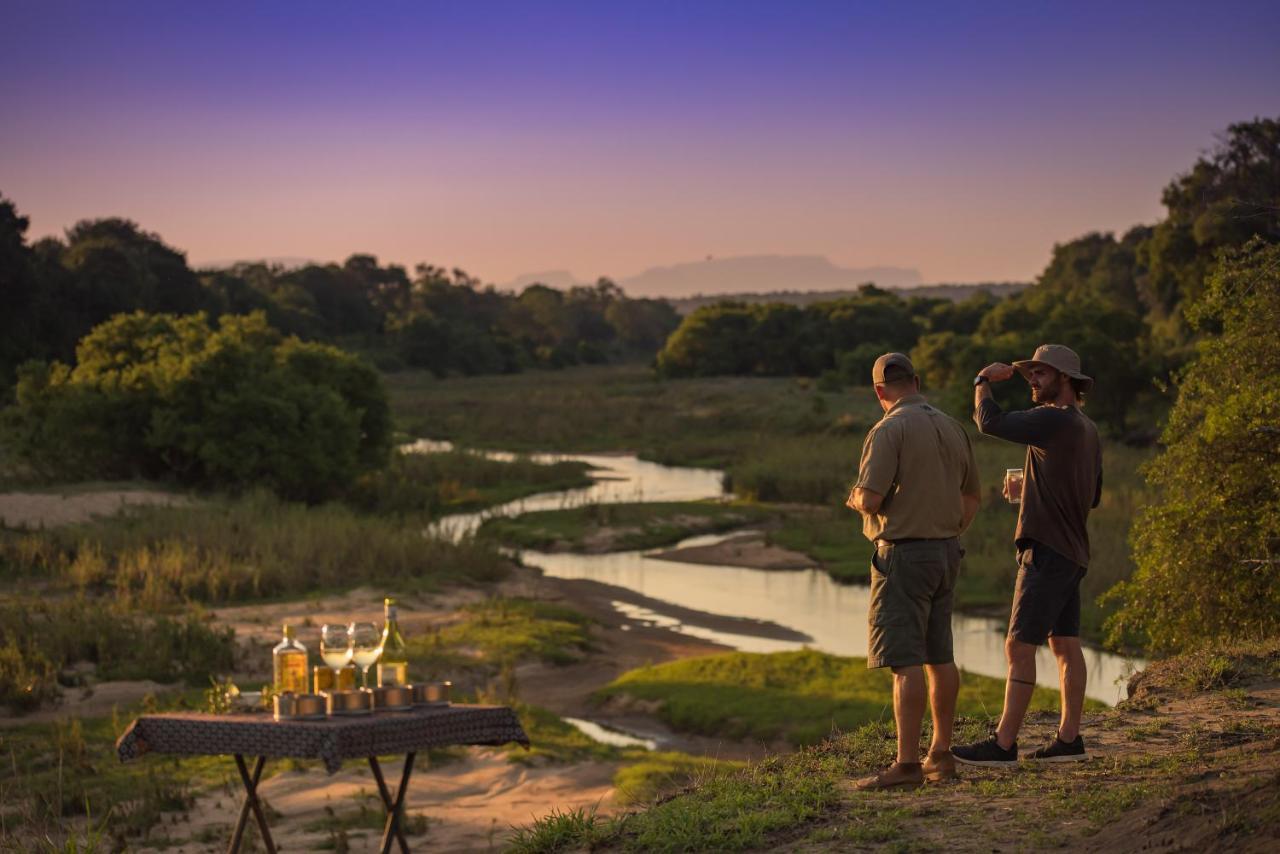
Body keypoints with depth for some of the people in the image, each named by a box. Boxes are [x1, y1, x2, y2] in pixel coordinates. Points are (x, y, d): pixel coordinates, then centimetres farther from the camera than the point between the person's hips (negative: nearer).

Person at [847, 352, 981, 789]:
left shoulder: (888, 430, -13)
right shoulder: (952, 428, 10)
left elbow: (869, 499, -20)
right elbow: (972, 496, 19)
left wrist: (855, 499, 3)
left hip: (904, 554, -8)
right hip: (945, 553, 8)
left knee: (906, 662, -9)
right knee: (939, 657, 13)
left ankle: (907, 763, -11)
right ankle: (940, 754, 20)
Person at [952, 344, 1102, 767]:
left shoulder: (1055, 420, -15)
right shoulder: (1087, 429, 15)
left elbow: (990, 422, -19)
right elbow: (1093, 496, 21)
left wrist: (983, 381, -2)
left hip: (1048, 551, -10)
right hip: (1070, 553, 10)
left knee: (1019, 646, -9)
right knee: (1065, 645, 11)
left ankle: (1004, 744, -8)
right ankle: (1068, 738, 14)